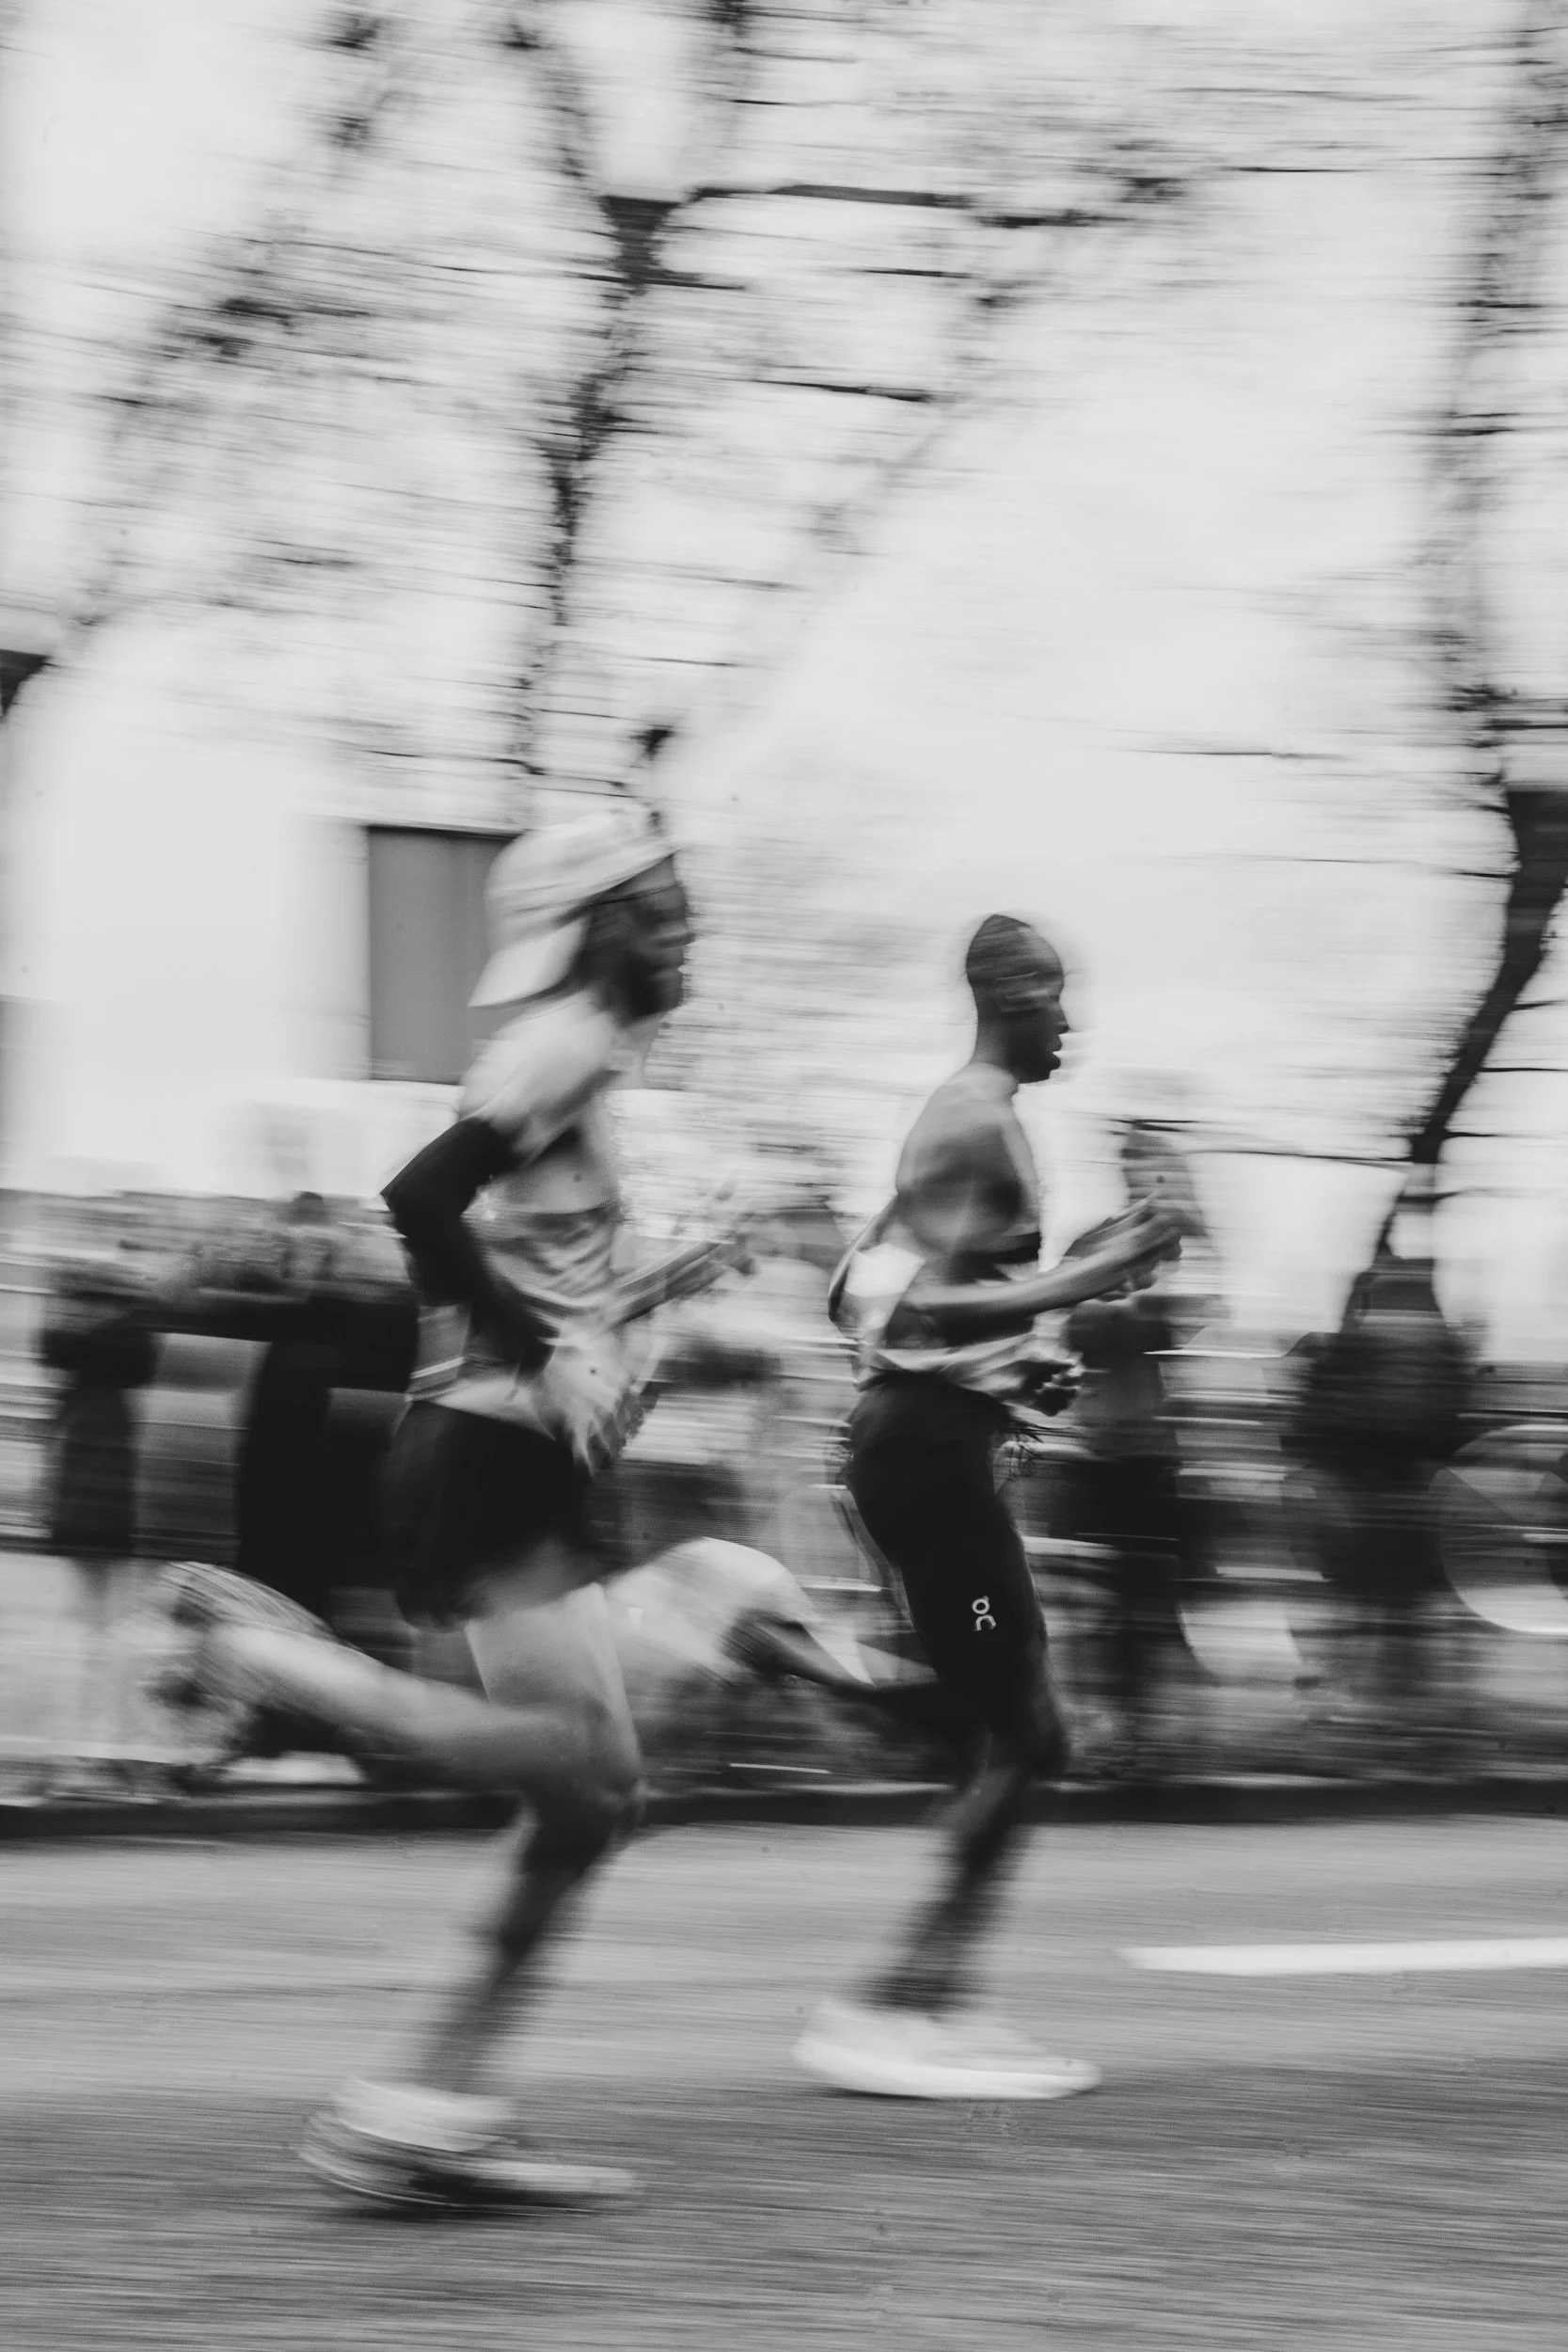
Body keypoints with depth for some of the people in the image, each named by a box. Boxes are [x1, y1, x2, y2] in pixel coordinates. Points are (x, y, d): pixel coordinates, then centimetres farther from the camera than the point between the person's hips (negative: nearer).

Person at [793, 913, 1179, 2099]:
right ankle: (891, 2012, -7)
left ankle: (936, 1999, 11)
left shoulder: (964, 1117, 17)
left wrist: (1019, 1370, 20)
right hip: (931, 1443, -10)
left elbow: (865, 1290, 24)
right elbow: (924, 1313, -23)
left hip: (922, 1437, 10)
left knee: (1023, 1733, 12)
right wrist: (1093, 1276, -24)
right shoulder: (980, 1125, -14)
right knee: (1026, 1738, -8)